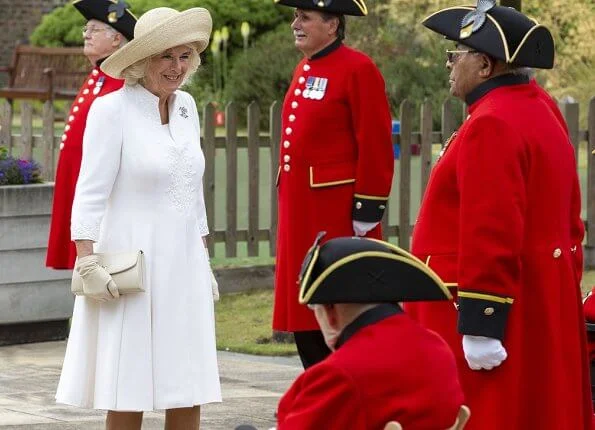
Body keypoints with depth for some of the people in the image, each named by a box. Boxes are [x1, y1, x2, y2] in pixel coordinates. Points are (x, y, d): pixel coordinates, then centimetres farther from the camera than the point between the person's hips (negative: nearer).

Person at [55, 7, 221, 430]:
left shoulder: (187, 106, 11)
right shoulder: (112, 109, -8)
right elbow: (91, 192, -11)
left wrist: (204, 259, 19)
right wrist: (87, 263, -18)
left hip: (184, 264, 6)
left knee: (190, 393, 5)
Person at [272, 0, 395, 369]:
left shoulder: (358, 69, -11)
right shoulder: (305, 69, 15)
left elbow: (376, 147, -14)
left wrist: (367, 210, -16)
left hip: (339, 214, -9)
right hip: (301, 212, 9)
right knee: (305, 316, 11)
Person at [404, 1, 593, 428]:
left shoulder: (492, 126, -19)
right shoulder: (540, 109, 11)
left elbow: (491, 236, -24)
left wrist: (481, 325, -23)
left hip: (494, 311, -10)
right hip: (542, 301, 10)